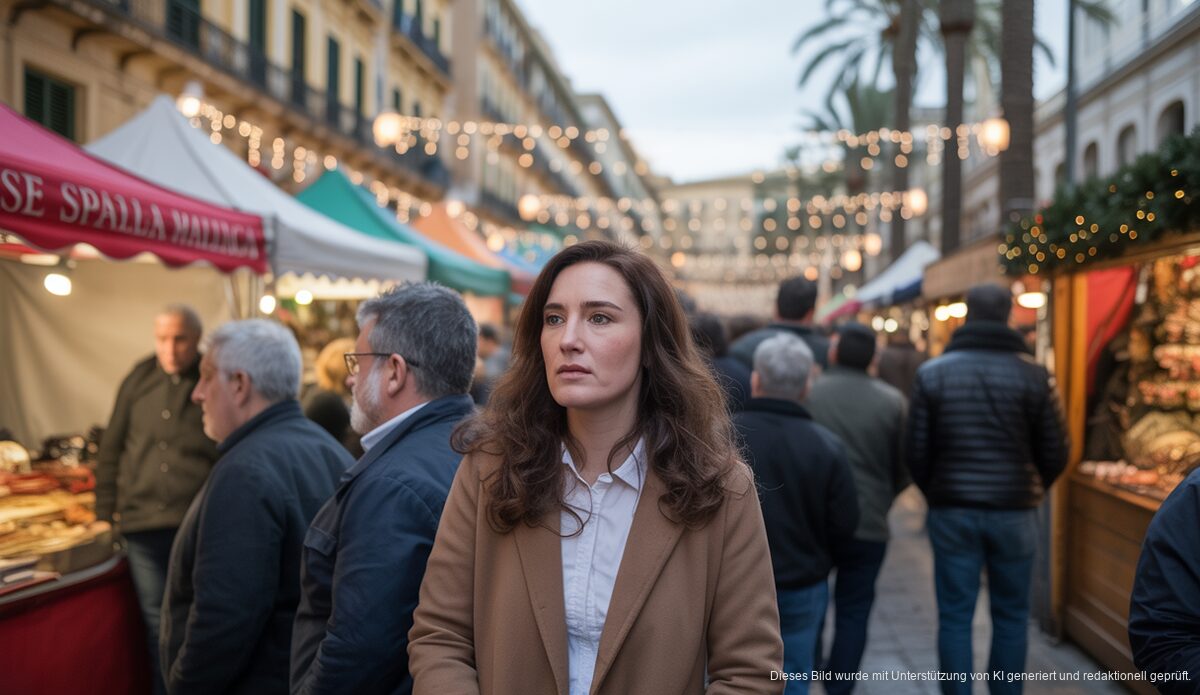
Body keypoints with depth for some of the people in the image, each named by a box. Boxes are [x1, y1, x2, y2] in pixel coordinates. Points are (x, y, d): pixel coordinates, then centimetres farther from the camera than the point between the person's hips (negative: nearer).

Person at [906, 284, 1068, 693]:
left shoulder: (932, 373, -3)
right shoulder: (1032, 375, -5)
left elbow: (916, 451, -2)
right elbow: (1055, 452, -2)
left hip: (951, 512, 0)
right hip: (1014, 511, 0)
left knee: (954, 617, 7)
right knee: (1011, 617, 12)